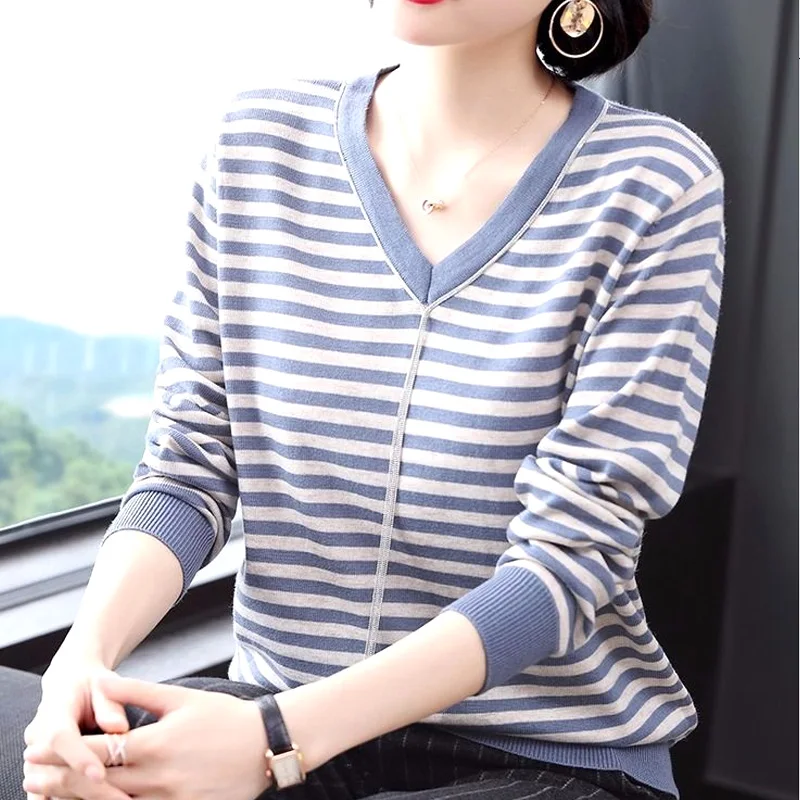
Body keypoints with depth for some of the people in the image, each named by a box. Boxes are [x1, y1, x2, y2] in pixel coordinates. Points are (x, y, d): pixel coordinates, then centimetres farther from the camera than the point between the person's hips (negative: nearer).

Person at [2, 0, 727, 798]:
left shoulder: (654, 185, -10)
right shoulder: (257, 143, 1)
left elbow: (570, 549, -15)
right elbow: (187, 468, 1)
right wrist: (84, 655, -19)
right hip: (280, 713, 4)